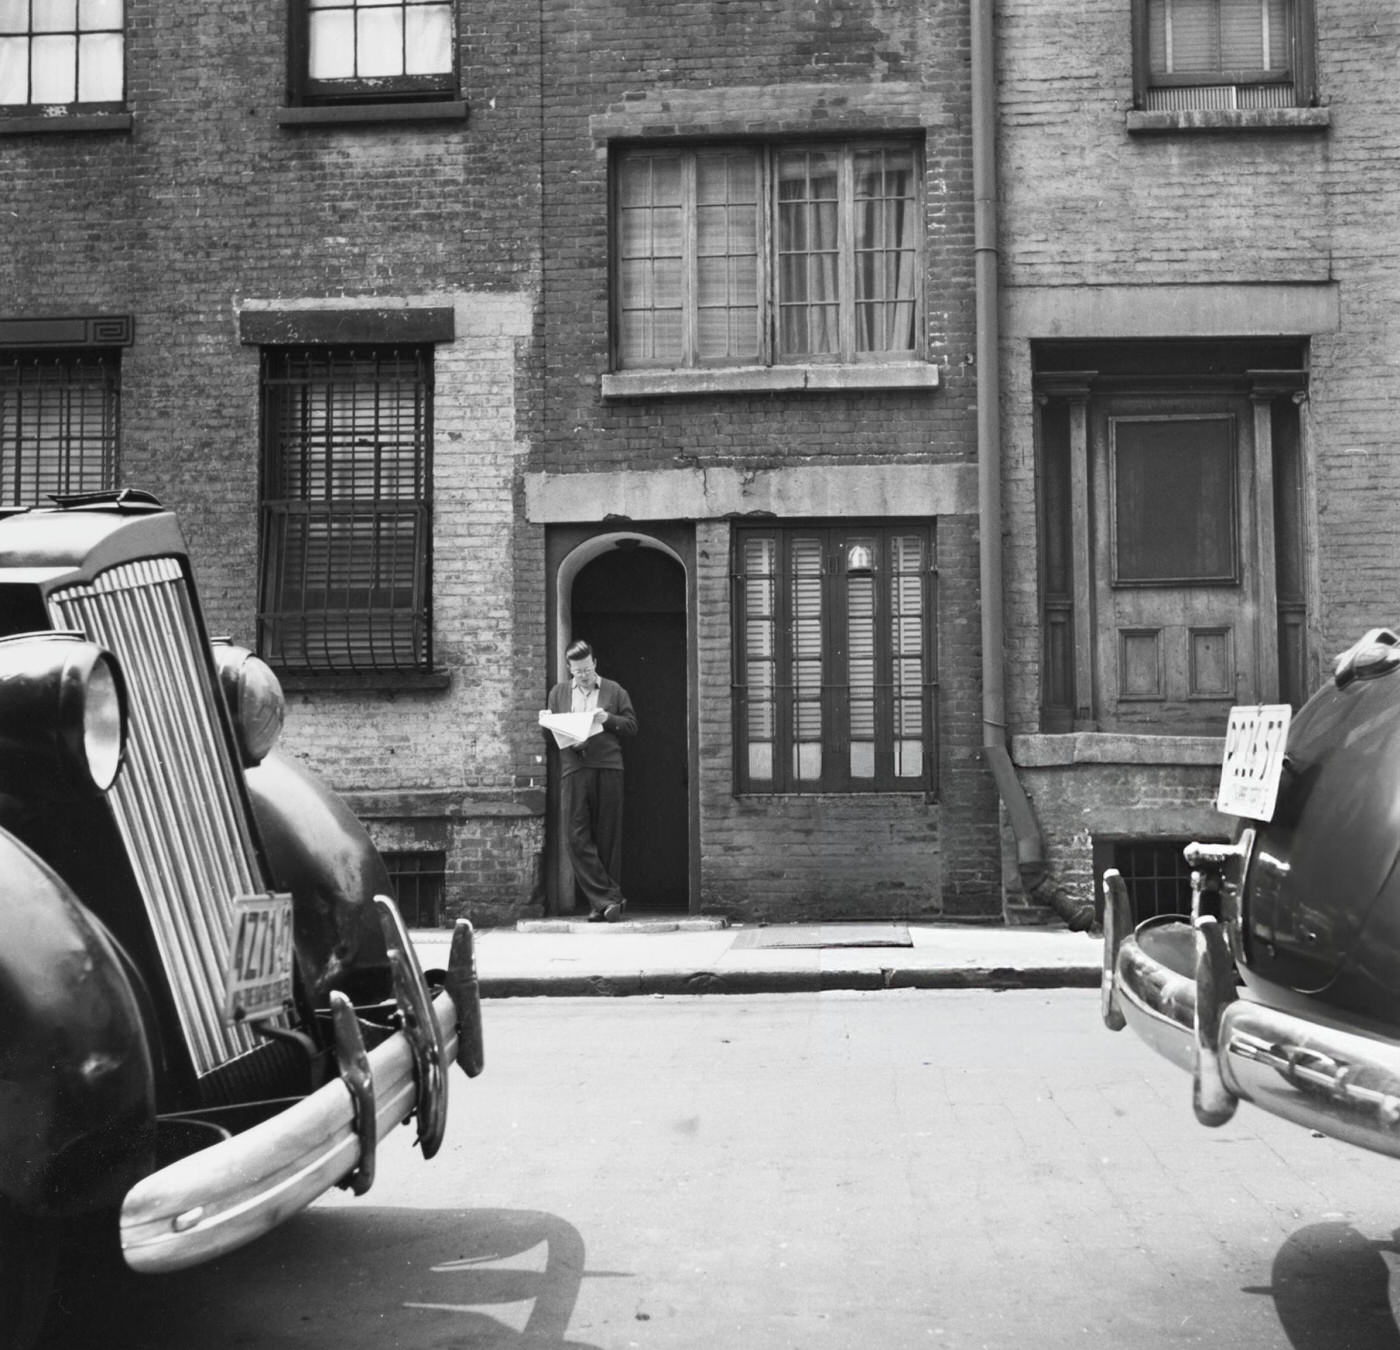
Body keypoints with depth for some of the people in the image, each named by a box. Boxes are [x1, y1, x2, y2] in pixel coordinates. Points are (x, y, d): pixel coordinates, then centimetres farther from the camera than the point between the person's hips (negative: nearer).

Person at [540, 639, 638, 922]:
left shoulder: (614, 690, 12)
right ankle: (607, 898, -8)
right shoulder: (558, 692, 16)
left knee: (608, 837, 0)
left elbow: (632, 726, 9)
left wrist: (608, 719, -8)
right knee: (576, 837, -10)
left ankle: (602, 902, 8)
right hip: (573, 768, 1)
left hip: (607, 768, -1)